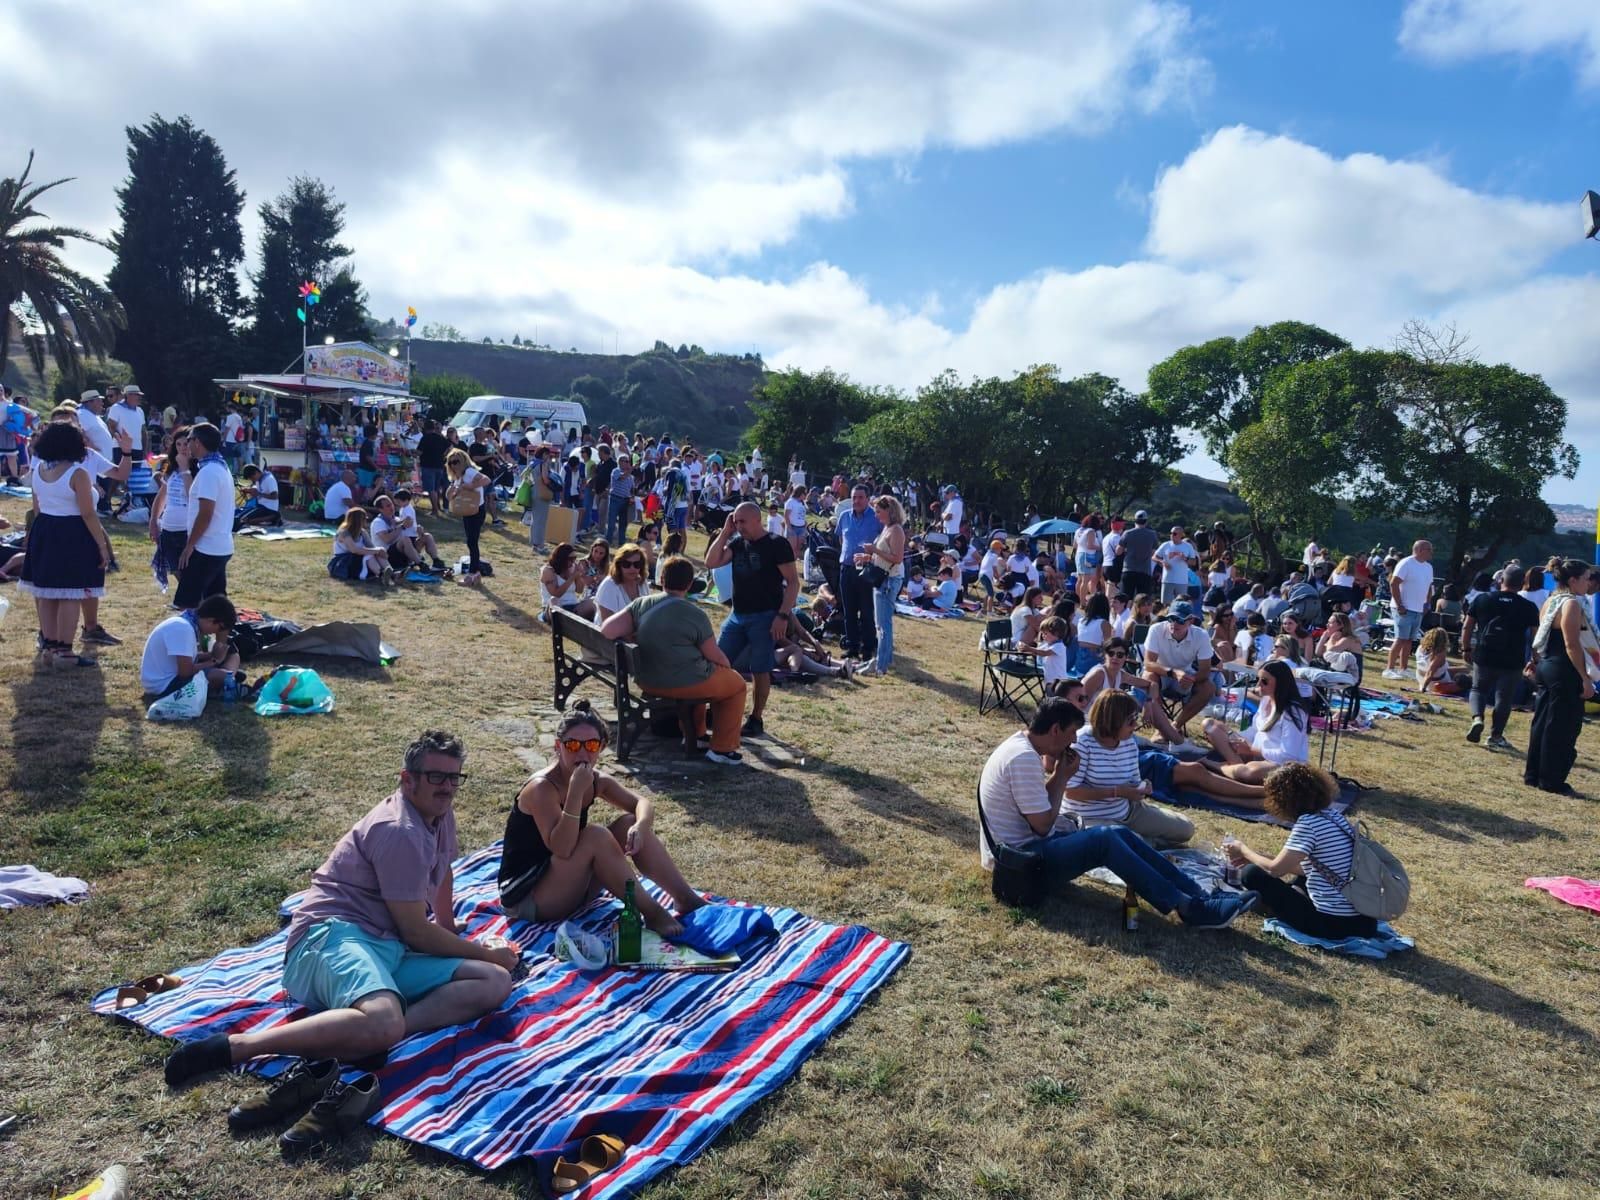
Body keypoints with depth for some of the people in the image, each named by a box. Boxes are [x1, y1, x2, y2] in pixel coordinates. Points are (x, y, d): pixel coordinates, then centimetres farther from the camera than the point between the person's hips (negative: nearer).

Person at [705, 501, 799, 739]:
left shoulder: (776, 544, -8)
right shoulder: (737, 542, 10)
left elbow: (793, 581, -10)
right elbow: (711, 563, 1)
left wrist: (783, 615, -18)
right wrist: (724, 532, -1)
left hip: (765, 617, -6)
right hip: (737, 615, 6)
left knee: (760, 671, 0)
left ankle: (756, 720, 12)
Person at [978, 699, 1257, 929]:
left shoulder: (1022, 745, 9)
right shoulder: (1024, 758, -23)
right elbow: (1042, 826, -20)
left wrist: (1053, 775, -3)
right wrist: (1061, 778, -10)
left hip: (1025, 844, 10)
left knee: (1119, 834, -1)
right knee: (1104, 839, -24)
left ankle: (1199, 897, -5)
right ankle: (1188, 907, -19)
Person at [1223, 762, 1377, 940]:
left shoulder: (1308, 822, -14)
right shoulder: (1333, 817, 10)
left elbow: (1275, 869, -9)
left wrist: (1244, 850, 8)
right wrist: (1255, 856, 22)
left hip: (1332, 922, -8)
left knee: (1252, 874, -1)